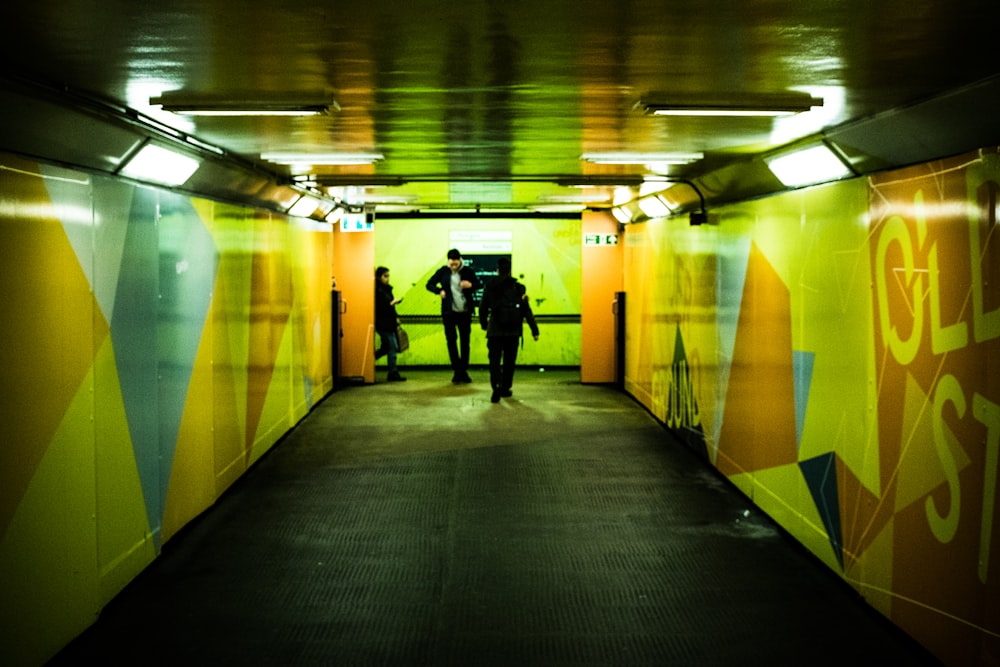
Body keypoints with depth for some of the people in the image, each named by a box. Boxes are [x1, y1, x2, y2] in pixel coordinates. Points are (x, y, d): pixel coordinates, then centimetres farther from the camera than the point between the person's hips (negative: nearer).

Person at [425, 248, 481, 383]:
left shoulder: (468, 271, -2)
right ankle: (457, 371, 7)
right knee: (451, 340, -1)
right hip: (449, 312, 0)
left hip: (465, 311, 0)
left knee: (465, 341, 5)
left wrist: (471, 285, -15)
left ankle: (464, 371, 14)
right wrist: (439, 291, -12)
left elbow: (479, 285, 7)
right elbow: (429, 284, 7)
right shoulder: (443, 271, -1)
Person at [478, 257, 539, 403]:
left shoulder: (490, 287, -2)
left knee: (494, 361, -1)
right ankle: (506, 388, 24)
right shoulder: (519, 288, -3)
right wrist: (534, 330, 2)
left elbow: (482, 309, 7)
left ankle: (497, 387, -22)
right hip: (513, 332, 1)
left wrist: (483, 324, 26)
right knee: (509, 361, 17)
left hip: (495, 331, -1)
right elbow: (527, 311, -3)